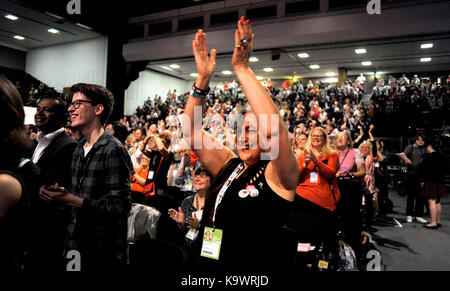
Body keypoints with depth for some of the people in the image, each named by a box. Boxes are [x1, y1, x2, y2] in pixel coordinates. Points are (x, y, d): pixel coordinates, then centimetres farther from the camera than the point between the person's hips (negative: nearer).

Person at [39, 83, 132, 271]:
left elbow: (119, 207, -22)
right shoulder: (79, 149, 9)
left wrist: (70, 199, -23)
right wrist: (58, 192, -2)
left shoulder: (113, 150, -18)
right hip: (75, 246, 8)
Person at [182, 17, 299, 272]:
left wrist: (242, 68, -29)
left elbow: (275, 129, -32)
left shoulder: (277, 174, -13)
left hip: (256, 268, -5)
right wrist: (203, 79, -13)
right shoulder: (228, 165, 1)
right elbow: (191, 129, -3)